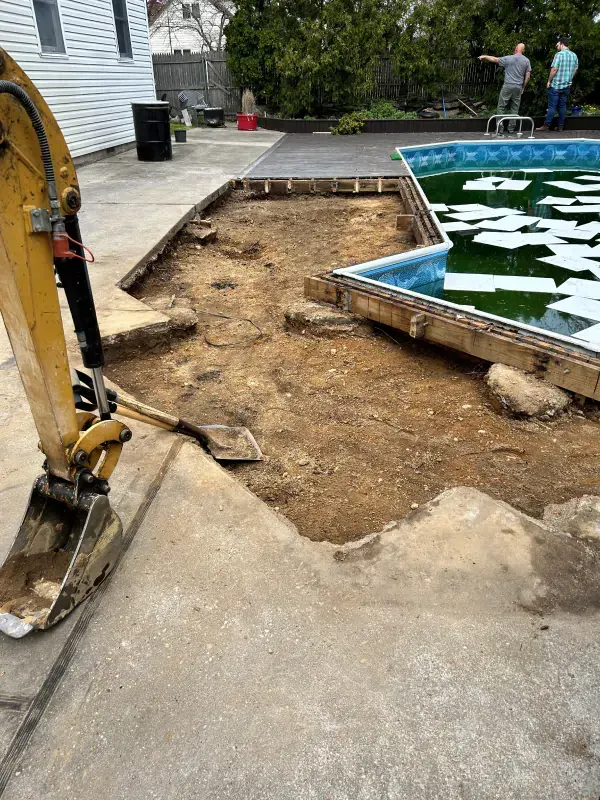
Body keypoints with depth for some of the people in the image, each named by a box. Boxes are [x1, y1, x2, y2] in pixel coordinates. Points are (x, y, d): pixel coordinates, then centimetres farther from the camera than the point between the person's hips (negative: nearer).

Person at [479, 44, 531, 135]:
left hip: (507, 86, -4)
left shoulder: (509, 58, -5)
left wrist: (485, 57, 19)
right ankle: (511, 128, 12)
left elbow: (495, 59, 4)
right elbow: (528, 76, 5)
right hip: (518, 87, 4)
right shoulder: (526, 61, 5)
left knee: (501, 107, 2)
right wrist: (523, 87, 16)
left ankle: (499, 129, -7)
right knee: (514, 108, 11)